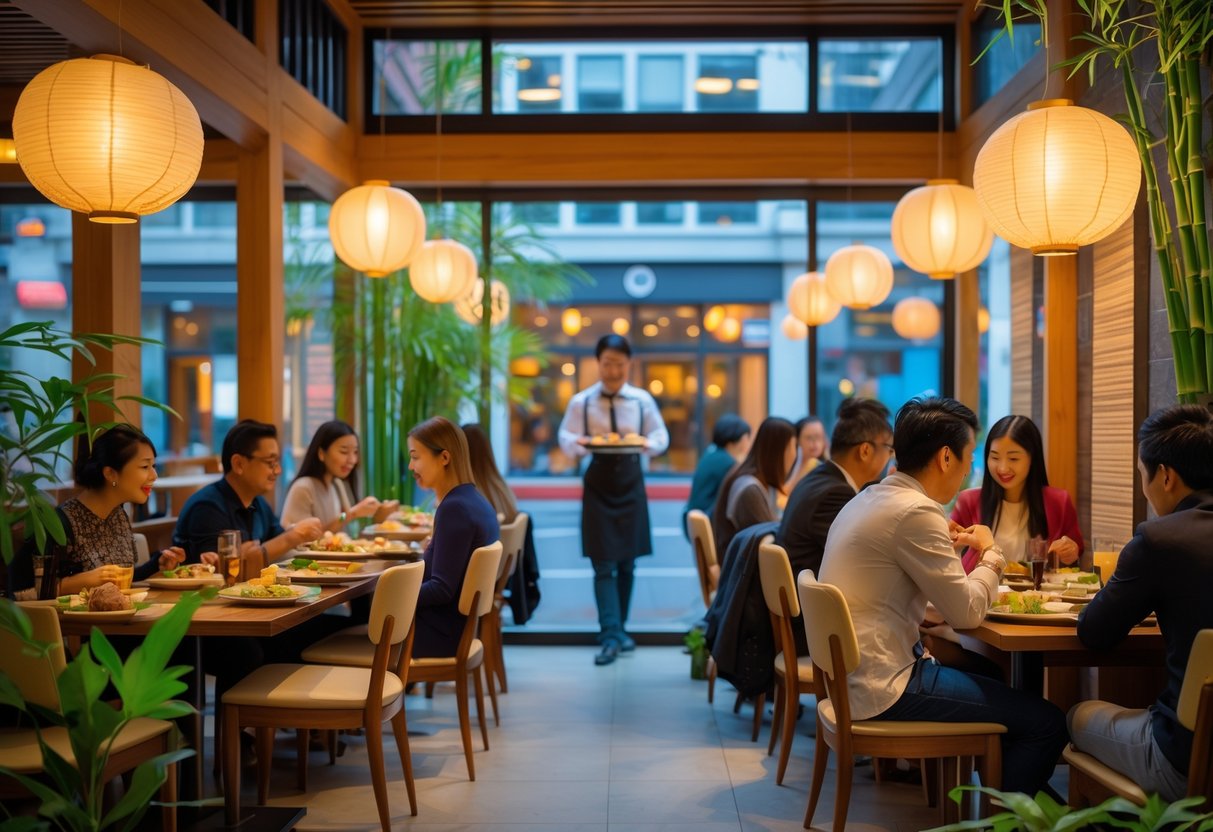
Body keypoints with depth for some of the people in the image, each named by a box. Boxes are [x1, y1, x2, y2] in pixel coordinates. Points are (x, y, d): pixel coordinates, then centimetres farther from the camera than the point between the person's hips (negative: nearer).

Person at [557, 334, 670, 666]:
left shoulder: (642, 400, -1)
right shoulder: (581, 402, -5)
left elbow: (661, 438, 4)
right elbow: (566, 439, -1)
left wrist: (647, 443, -18)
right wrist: (579, 444, -24)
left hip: (630, 480, 2)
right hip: (598, 481, -2)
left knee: (627, 560, 10)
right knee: (603, 562, -7)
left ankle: (619, 628, 23)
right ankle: (610, 635, -8)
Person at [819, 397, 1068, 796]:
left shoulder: (868, 499, 11)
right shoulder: (915, 511, -18)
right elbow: (966, 611, -15)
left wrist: (945, 545, 17)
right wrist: (990, 555, 1)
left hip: (853, 672, 10)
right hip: (883, 689, -10)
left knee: (997, 687, 23)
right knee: (1046, 723, -8)